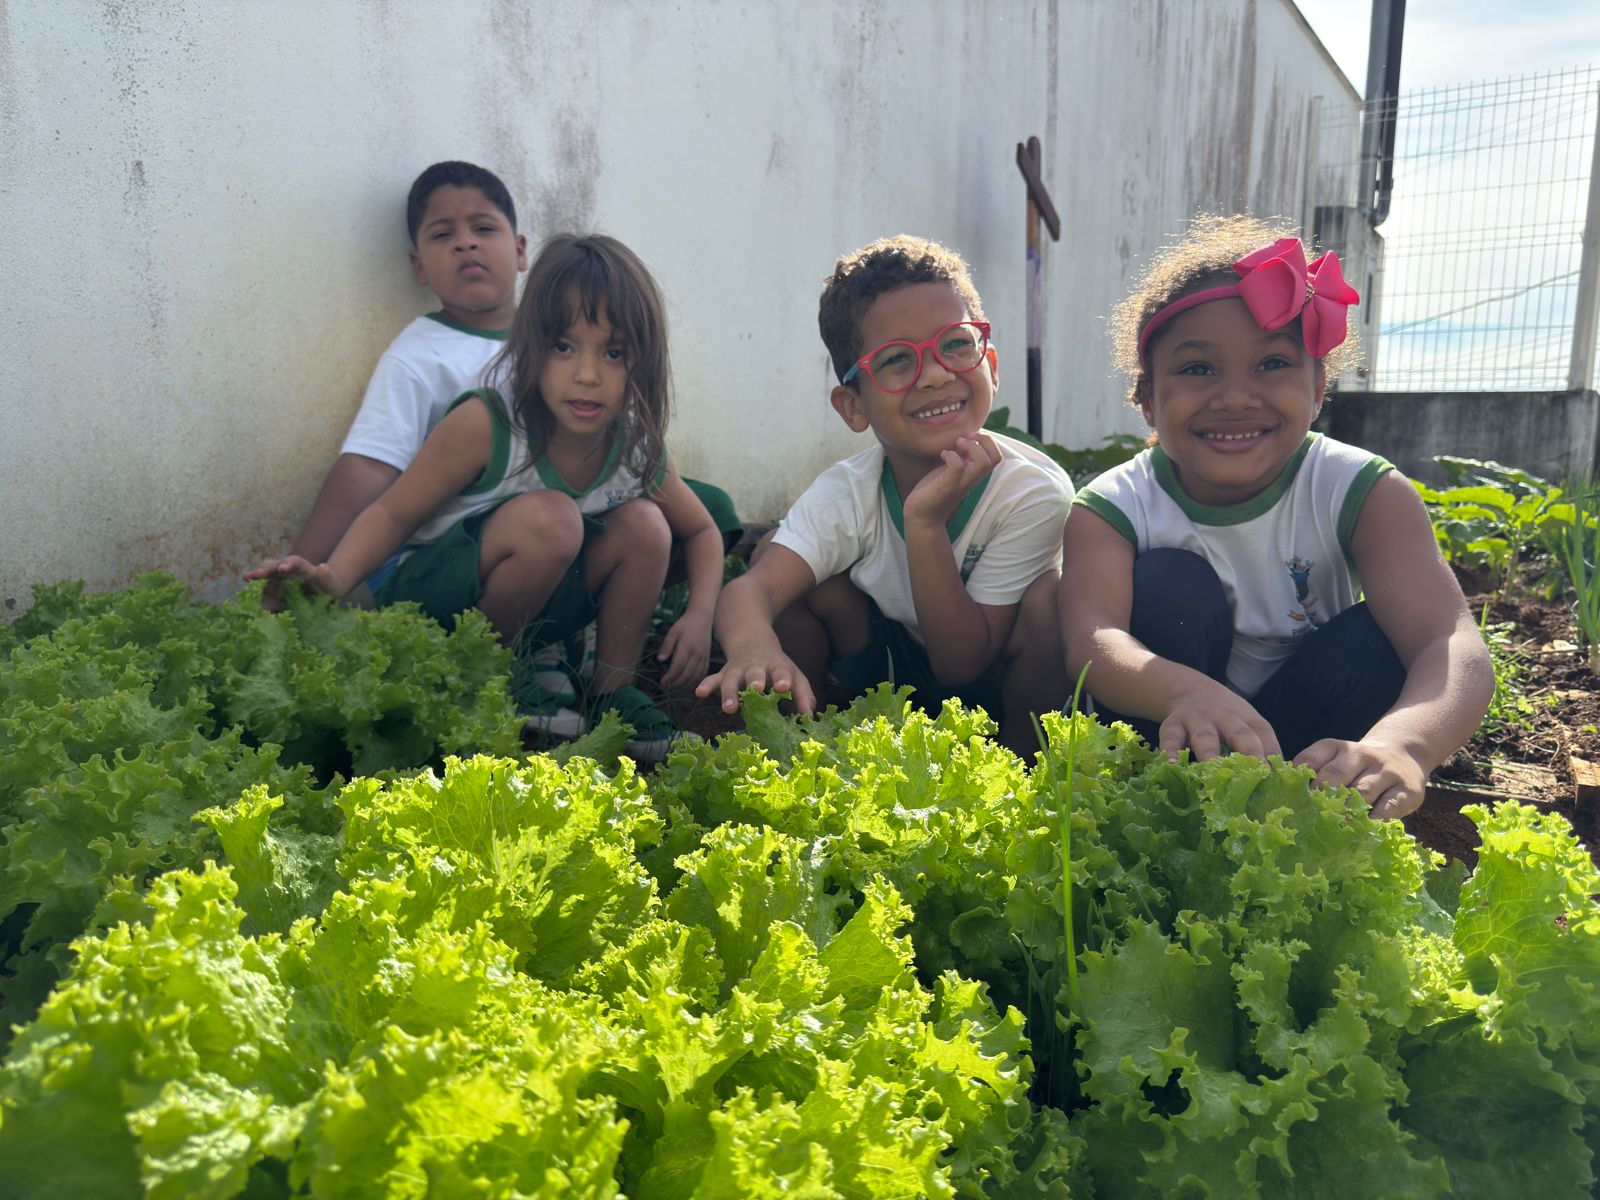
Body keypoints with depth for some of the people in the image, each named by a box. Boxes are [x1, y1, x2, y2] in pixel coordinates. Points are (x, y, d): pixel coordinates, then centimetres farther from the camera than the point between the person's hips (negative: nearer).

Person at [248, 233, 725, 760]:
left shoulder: (637, 449, -9)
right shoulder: (485, 424, -23)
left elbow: (702, 531, 5)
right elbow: (393, 514, -16)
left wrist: (700, 615, -13)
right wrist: (333, 576, -36)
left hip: (536, 610, 5)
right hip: (432, 604, -5)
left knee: (644, 524, -15)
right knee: (549, 517, -32)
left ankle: (612, 691, -1)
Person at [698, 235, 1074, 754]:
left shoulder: (1034, 490, -27)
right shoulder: (847, 493, -20)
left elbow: (960, 661, -27)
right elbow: (752, 586, -36)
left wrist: (926, 524, -40)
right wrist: (754, 648, -61)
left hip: (999, 690, -2)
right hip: (889, 682, 2)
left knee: (1046, 596, -32)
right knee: (794, 568, -20)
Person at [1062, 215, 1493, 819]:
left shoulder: (1362, 493, -15)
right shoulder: (1111, 508, -16)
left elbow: (1453, 645, -31)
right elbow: (1091, 639, -36)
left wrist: (1397, 745, -55)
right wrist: (1188, 693, -59)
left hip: (1307, 747, 1)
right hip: (1174, 744, -1)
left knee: (1375, 643, -25)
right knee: (1169, 586, -25)